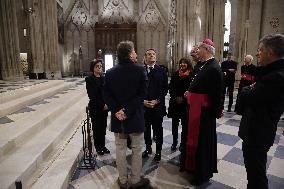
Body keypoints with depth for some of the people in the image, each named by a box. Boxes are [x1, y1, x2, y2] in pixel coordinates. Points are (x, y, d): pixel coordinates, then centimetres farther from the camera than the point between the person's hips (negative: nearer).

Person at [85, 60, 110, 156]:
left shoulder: (104, 78, 7)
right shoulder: (89, 79, -6)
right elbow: (92, 95, -11)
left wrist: (107, 104, -8)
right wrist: (102, 105, -14)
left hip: (104, 108, 4)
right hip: (95, 108, -4)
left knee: (103, 127, 10)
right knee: (96, 128, 6)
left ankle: (103, 146, 25)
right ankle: (98, 147, 21)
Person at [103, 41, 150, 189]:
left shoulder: (110, 72, 0)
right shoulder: (140, 70, -10)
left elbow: (107, 95, -3)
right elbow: (142, 94, -15)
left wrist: (117, 110, -6)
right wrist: (128, 110, -14)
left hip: (117, 117, 3)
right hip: (135, 117, -3)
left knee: (120, 149, 14)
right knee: (137, 149, 13)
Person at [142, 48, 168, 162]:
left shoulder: (161, 71, 1)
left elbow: (165, 88, 0)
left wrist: (157, 100, -10)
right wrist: (143, 101, -8)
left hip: (158, 105, -1)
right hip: (144, 105, 1)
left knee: (158, 129, 8)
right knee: (146, 128, 13)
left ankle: (158, 151, 23)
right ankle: (148, 148, 32)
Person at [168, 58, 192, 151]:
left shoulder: (191, 75, -3)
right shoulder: (175, 75, 6)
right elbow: (170, 88, 5)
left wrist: (183, 98, -11)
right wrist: (176, 97, -7)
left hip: (186, 103, -2)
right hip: (175, 102, 3)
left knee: (184, 123, 4)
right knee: (174, 123, 8)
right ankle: (174, 142, 21)